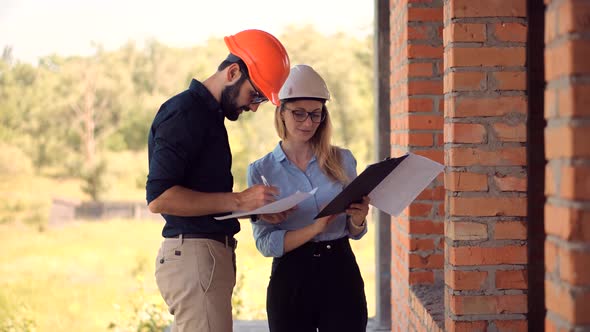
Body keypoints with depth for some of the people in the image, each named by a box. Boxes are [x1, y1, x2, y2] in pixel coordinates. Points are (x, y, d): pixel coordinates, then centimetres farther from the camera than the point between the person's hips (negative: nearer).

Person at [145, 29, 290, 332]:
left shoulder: (206, 113, 20)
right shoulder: (184, 112, -11)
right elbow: (159, 197, -19)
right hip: (194, 253, -10)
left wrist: (258, 210, 7)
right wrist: (238, 201, -19)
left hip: (209, 256, 10)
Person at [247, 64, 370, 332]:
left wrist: (358, 219, -12)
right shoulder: (261, 171, 0)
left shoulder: (342, 161, 5)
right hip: (291, 279, -1)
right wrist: (315, 228, -21)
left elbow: (355, 233, 11)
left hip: (341, 274, 1)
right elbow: (265, 243, -8)